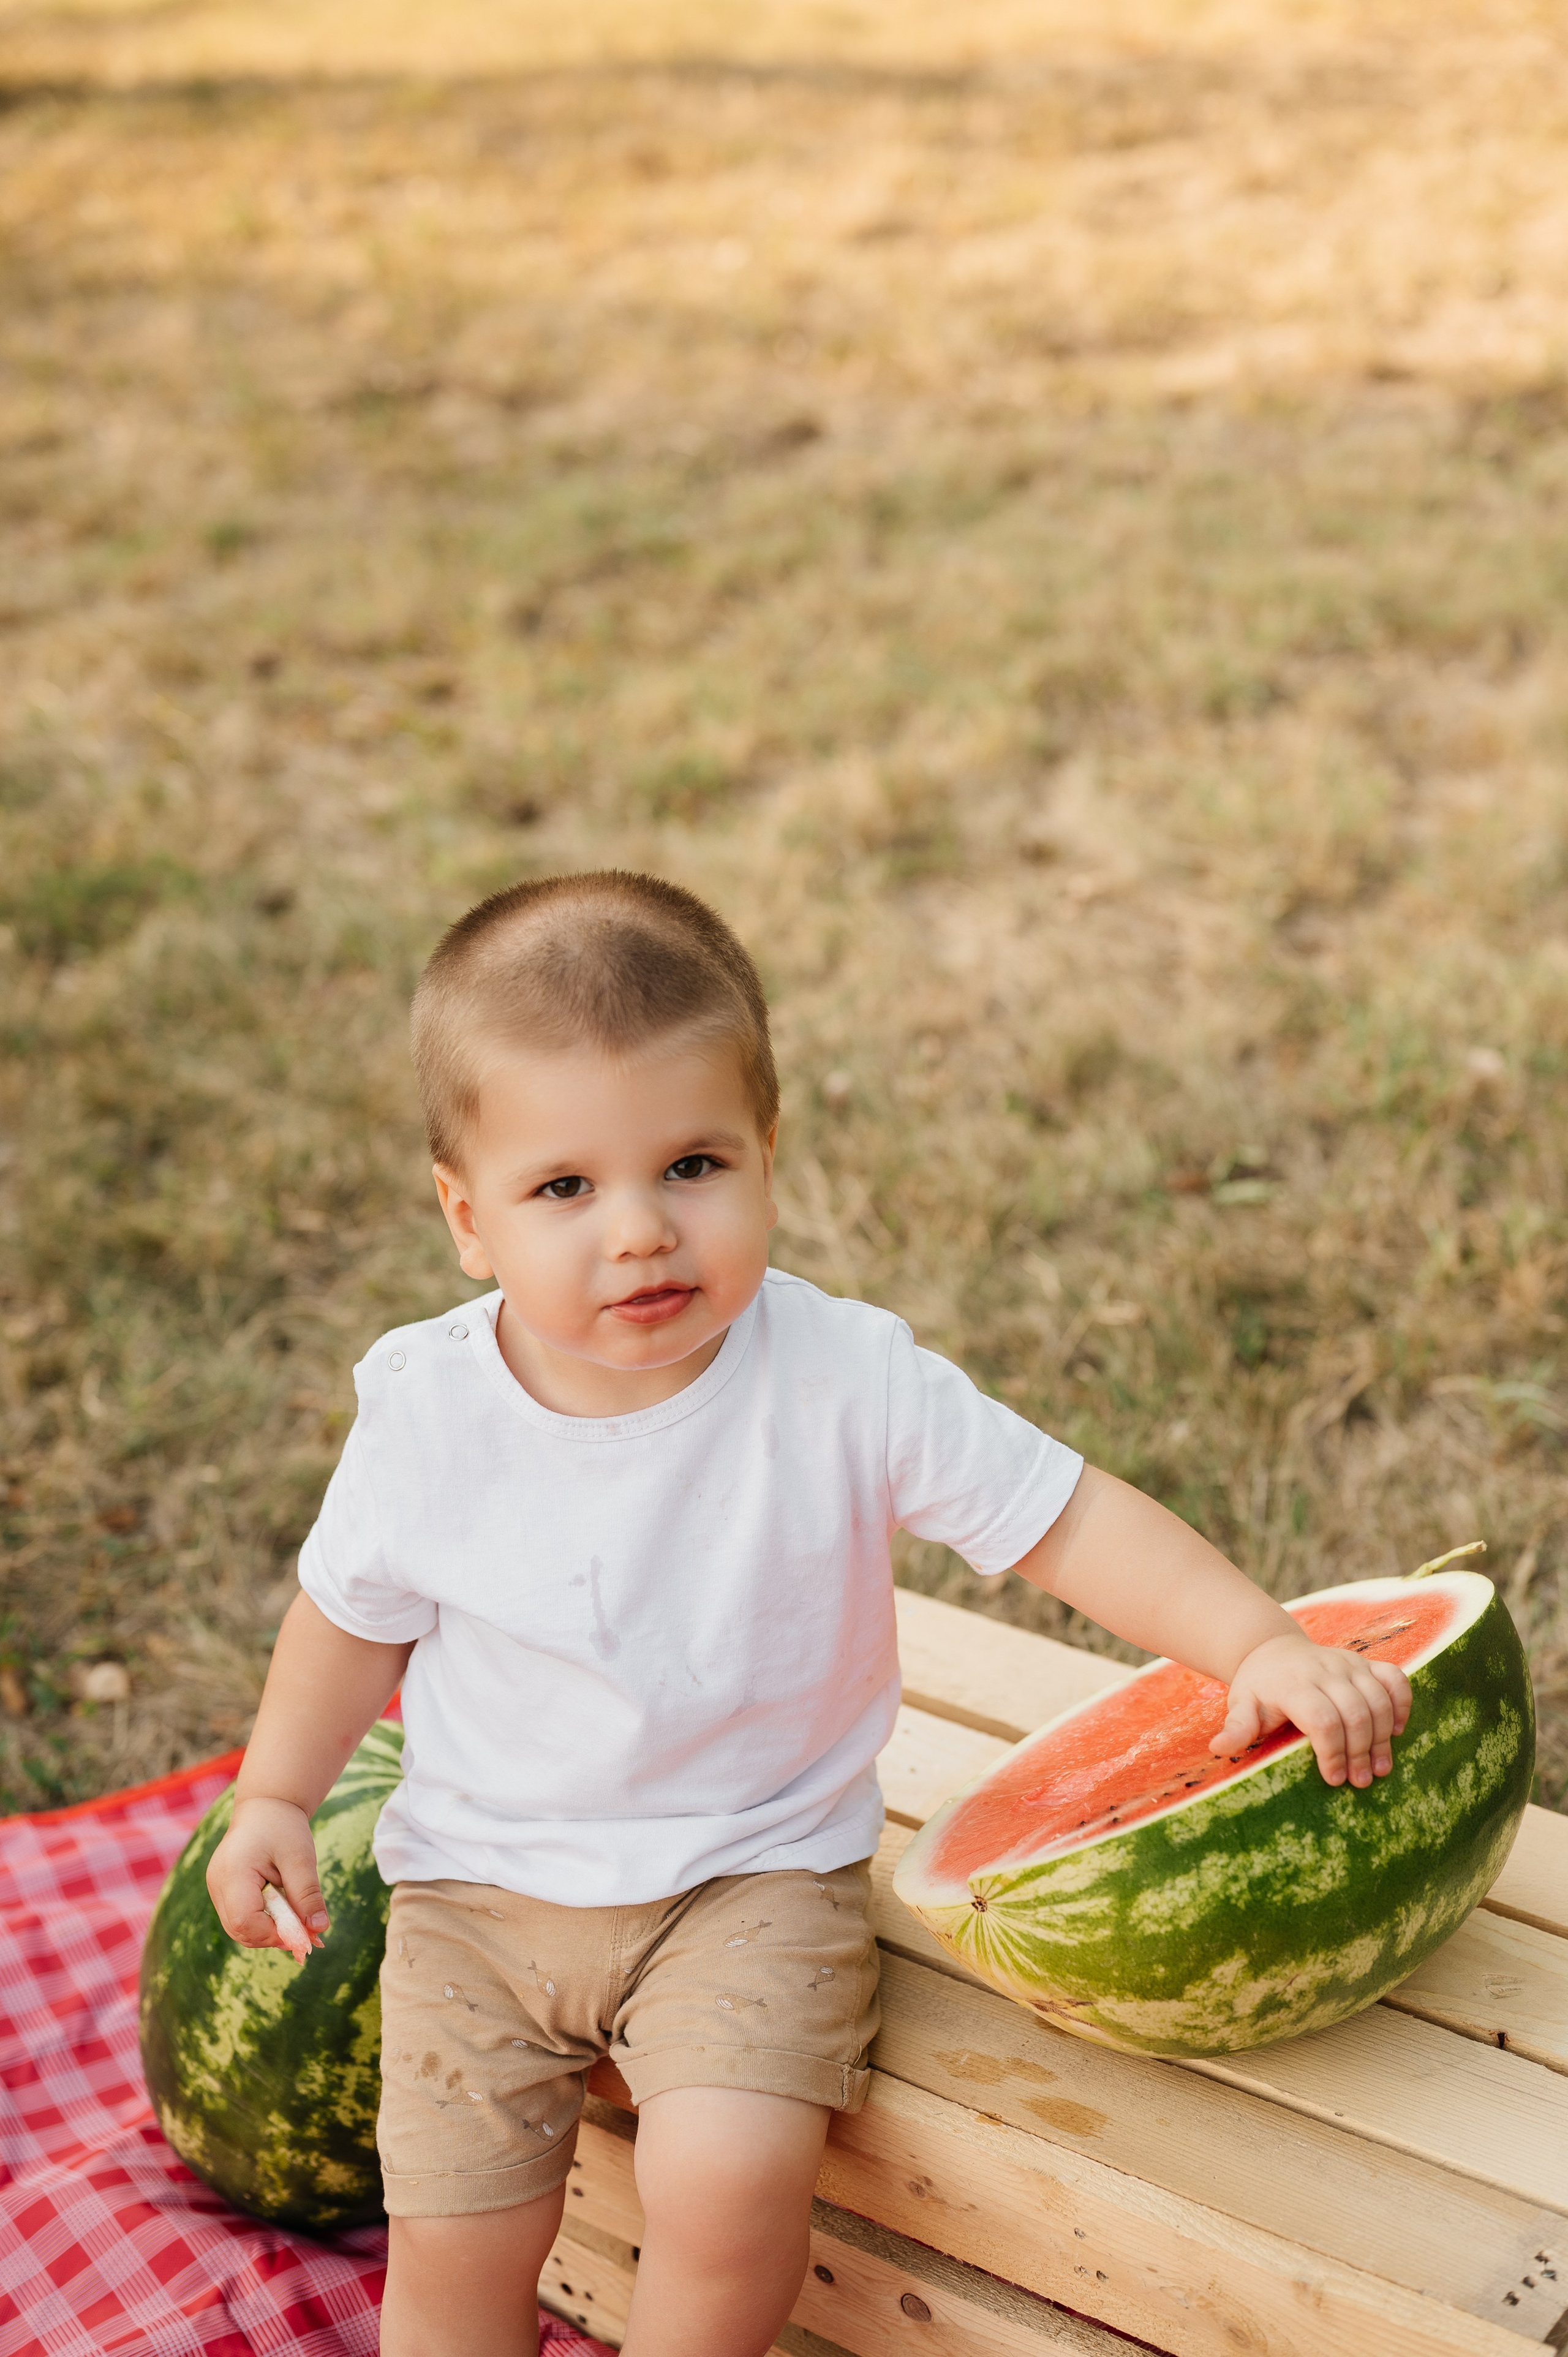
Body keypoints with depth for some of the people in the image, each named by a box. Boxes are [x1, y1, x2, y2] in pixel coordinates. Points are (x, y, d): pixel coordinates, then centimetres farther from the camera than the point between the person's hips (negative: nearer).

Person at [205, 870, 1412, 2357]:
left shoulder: (845, 1384, -18)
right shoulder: (426, 1409, -12)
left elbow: (1062, 1518, -12)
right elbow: (356, 1610, 7)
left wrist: (1261, 1645, -21)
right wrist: (275, 1798, 5)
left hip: (756, 1873, -2)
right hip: (480, 1884, 2)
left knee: (730, 2181, -22)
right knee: (456, 2238, -2)